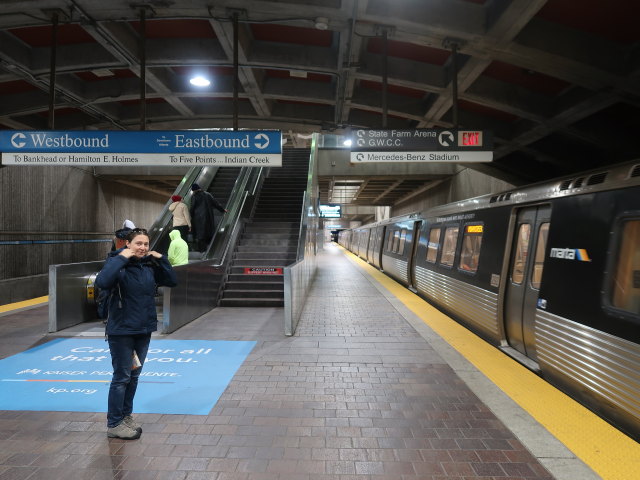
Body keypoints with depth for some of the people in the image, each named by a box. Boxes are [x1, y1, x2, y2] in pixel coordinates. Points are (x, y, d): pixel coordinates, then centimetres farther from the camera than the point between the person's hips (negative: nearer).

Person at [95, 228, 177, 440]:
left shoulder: (150, 265, 3)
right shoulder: (118, 263, -14)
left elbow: (172, 281, 4)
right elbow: (102, 282, -32)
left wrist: (161, 259, -4)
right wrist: (121, 258, -28)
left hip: (144, 330, 6)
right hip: (121, 330, -6)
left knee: (134, 376, 18)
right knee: (122, 377, 3)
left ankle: (126, 416, 34)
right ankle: (113, 424, 19)